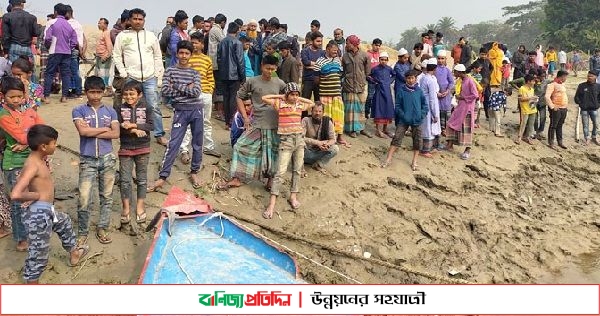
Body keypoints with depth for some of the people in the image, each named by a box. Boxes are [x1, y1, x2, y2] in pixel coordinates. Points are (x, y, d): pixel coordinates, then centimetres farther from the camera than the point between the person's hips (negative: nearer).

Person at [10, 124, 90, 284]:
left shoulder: (38, 160, 5)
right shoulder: (33, 165, -23)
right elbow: (15, 195, -33)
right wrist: (37, 195, -18)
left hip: (47, 211, 10)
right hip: (39, 214, -10)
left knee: (65, 223, 35)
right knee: (39, 253, 2)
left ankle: (74, 254, 57)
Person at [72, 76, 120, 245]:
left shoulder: (110, 111, 7)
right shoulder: (79, 110, 0)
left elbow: (116, 134, -6)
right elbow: (83, 131, -16)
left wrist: (92, 132, -10)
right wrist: (104, 129, -6)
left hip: (107, 158, 2)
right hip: (87, 160, -2)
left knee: (106, 196, 9)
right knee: (84, 199, -4)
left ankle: (102, 229, 23)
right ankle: (82, 232, 12)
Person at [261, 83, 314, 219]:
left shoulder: (300, 105, 9)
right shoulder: (280, 103, -3)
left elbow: (312, 103, 27)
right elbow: (264, 98, -9)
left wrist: (299, 98, 14)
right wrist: (280, 96, -2)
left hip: (299, 139, 5)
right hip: (286, 140, -5)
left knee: (297, 170, 9)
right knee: (281, 171, -10)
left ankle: (293, 196, 21)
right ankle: (271, 204, -11)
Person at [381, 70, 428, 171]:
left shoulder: (419, 91, -1)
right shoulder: (402, 91, -3)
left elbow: (425, 105, 4)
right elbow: (398, 106, 0)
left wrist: (421, 115, -9)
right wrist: (403, 115, -11)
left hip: (416, 121, 1)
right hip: (403, 120, -1)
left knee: (417, 140, 6)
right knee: (397, 138, -5)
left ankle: (414, 162, 19)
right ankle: (388, 159, 0)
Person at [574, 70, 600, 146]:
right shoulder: (582, 86, -4)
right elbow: (577, 96, 2)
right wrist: (580, 104, -5)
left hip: (594, 109, 1)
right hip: (584, 109, -1)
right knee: (585, 124, 4)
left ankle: (594, 138, 24)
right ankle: (587, 139, 15)